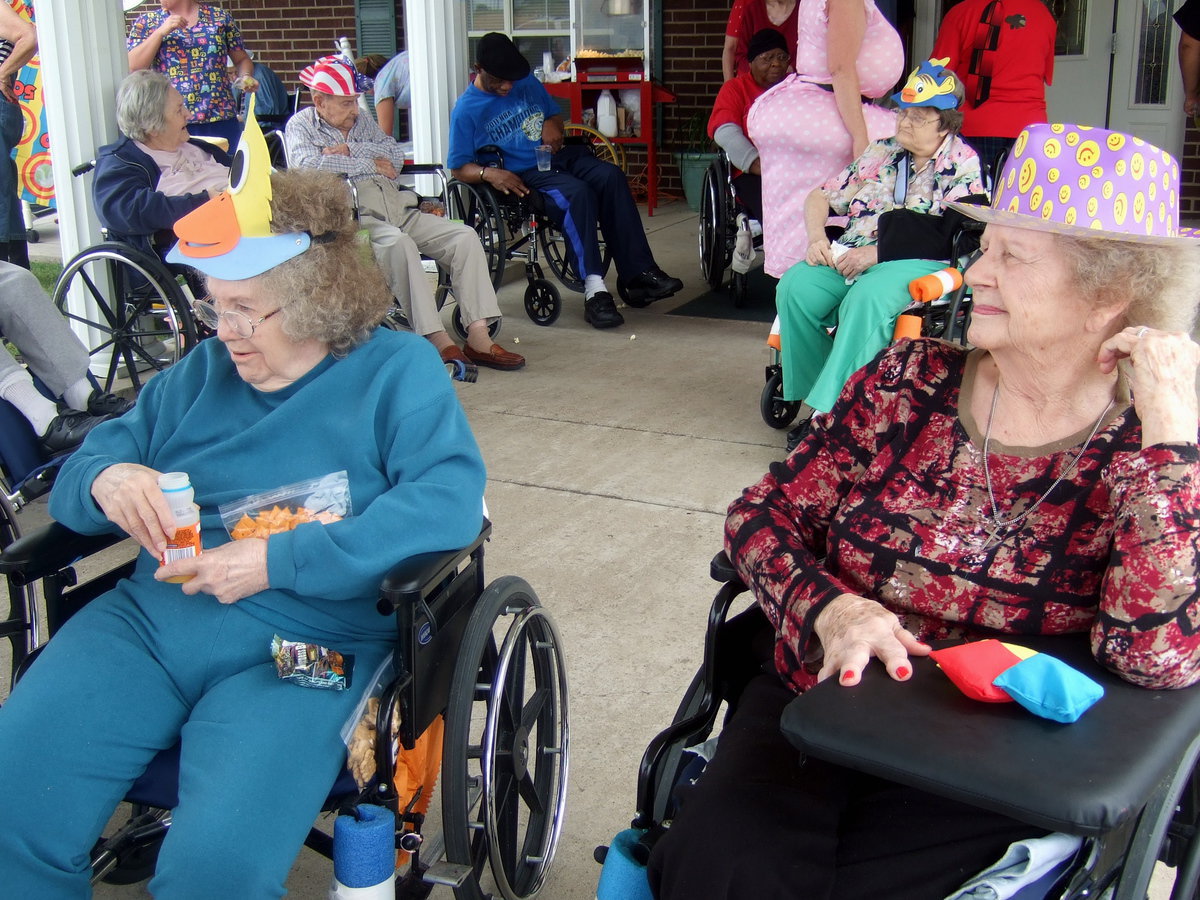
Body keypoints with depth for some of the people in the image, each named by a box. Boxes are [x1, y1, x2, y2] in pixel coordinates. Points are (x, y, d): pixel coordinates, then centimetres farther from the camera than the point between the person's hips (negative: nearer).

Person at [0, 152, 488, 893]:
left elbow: (451, 500, -14)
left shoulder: (398, 369, 3)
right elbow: (76, 477, 19)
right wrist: (103, 481, -9)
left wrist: (276, 561, -20)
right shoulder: (202, 373, 17)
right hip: (147, 619, 5)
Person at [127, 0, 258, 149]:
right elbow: (132, 67, -1)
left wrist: (246, 77, -6)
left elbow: (242, 59, 15)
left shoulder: (220, 16, 11)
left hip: (221, 119, 1)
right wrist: (160, 32, -9)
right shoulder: (146, 21, 11)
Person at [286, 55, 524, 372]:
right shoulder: (300, 126, 9)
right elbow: (309, 165, -13)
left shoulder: (362, 120, 25)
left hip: (398, 208, 6)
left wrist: (350, 151, -4)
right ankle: (436, 340, -38)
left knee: (465, 237, -13)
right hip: (354, 218, -6)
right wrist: (369, 163, -3)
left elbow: (396, 158, 12)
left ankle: (478, 337, -22)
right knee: (397, 242, -38)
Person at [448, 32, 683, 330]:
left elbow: (555, 113, 28)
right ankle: (594, 289, -38)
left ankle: (637, 274, -25)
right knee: (577, 192, -34)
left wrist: (552, 125, 3)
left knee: (611, 176, -23)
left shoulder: (527, 82, 16)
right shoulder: (466, 110, -1)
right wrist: (488, 173, -23)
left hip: (558, 157, 6)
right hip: (522, 177, -6)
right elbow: (459, 168, -2)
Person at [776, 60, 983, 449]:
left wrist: (876, 253, -16)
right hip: (852, 256, 5)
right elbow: (820, 197, 21)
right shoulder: (881, 152, 18)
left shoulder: (962, 165, 1)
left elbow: (946, 236, -12)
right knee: (795, 286, -24)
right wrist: (817, 237, -1)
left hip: (918, 264, -5)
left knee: (866, 299, -38)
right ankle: (815, 391, -14)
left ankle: (832, 410, -36)